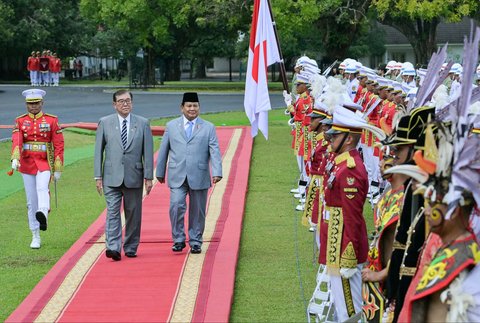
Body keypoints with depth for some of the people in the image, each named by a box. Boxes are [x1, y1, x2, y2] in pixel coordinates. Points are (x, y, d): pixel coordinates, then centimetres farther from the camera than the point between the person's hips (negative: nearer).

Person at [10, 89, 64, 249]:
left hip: (44, 163, -2)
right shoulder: (20, 121, 6)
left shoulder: (52, 120, 3)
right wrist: (15, 159, -30)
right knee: (31, 202, 4)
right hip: (27, 164, 2)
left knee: (42, 188, -31)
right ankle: (36, 237, 11)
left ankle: (43, 214, -57)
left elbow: (59, 145, 2)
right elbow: (16, 140, -11)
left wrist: (58, 169, -3)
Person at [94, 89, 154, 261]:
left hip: (134, 177, 1)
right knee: (112, 212, -10)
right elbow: (98, 151, 5)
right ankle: (113, 248, -16)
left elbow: (148, 152, 4)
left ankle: (131, 248, 18)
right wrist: (98, 176, 0)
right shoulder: (105, 123, 5)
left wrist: (148, 177, -1)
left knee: (133, 214, 7)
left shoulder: (143, 123, 5)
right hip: (112, 177, -1)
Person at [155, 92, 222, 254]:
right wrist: (160, 172, 13)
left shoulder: (208, 128, 7)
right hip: (177, 177, 0)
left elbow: (214, 151, -2)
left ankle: (195, 242, 18)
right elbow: (163, 150, 14)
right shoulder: (171, 126, 10)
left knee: (197, 211, 5)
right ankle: (178, 240, 2)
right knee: (176, 206, -13)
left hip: (199, 177, 0)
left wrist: (217, 172, -15)